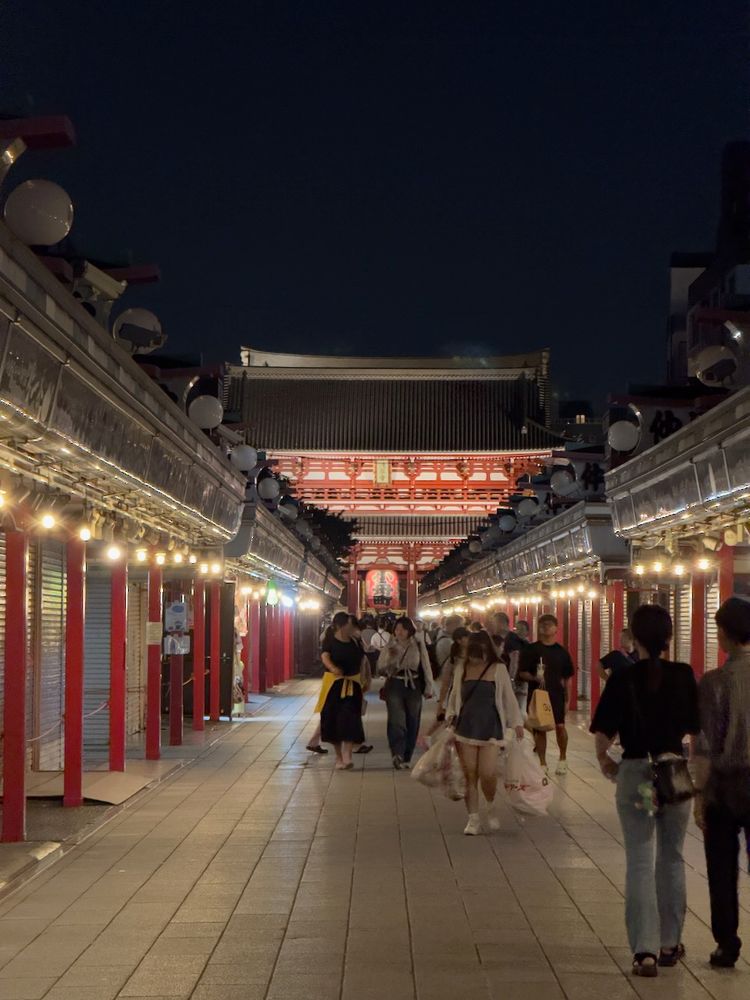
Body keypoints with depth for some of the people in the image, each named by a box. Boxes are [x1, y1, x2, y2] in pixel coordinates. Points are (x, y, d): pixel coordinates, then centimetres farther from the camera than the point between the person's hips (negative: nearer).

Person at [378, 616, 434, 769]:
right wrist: (389, 657, -15)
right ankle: (397, 754, -28)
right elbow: (380, 669, 2)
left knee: (412, 723, 7)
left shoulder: (418, 646, 2)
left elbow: (426, 667, 4)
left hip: (413, 686, 1)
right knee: (396, 721, -16)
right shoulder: (390, 647, 3)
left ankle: (405, 757, 19)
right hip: (394, 686, -1)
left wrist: (428, 688, 1)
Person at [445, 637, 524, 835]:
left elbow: (508, 697, 6)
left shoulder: (498, 669, 1)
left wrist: (516, 723, 3)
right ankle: (473, 820, 10)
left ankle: (491, 807, 19)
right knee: (470, 775, 1)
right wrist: (451, 715, 5)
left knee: (488, 774, -11)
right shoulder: (462, 667, 7)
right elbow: (454, 694, 15)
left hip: (490, 727, -2)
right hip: (466, 727, 2)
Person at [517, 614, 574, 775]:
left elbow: (567, 678, 8)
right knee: (539, 728, 4)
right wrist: (534, 678, -20)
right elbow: (522, 673, -1)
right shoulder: (530, 649, 1)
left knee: (560, 726, -7)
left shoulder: (561, 651, 5)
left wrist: (567, 699, 4)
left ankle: (563, 759, 16)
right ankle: (542, 763, 16)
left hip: (557, 695, 0)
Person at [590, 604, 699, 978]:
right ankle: (669, 943, 26)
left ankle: (645, 950, -5)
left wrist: (604, 761, 7)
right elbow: (695, 727, -1)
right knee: (671, 858, 17)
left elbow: (603, 734, -11)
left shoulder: (623, 679, -10)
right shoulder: (683, 676, -5)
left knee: (639, 862, 3)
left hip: (635, 774, -2)